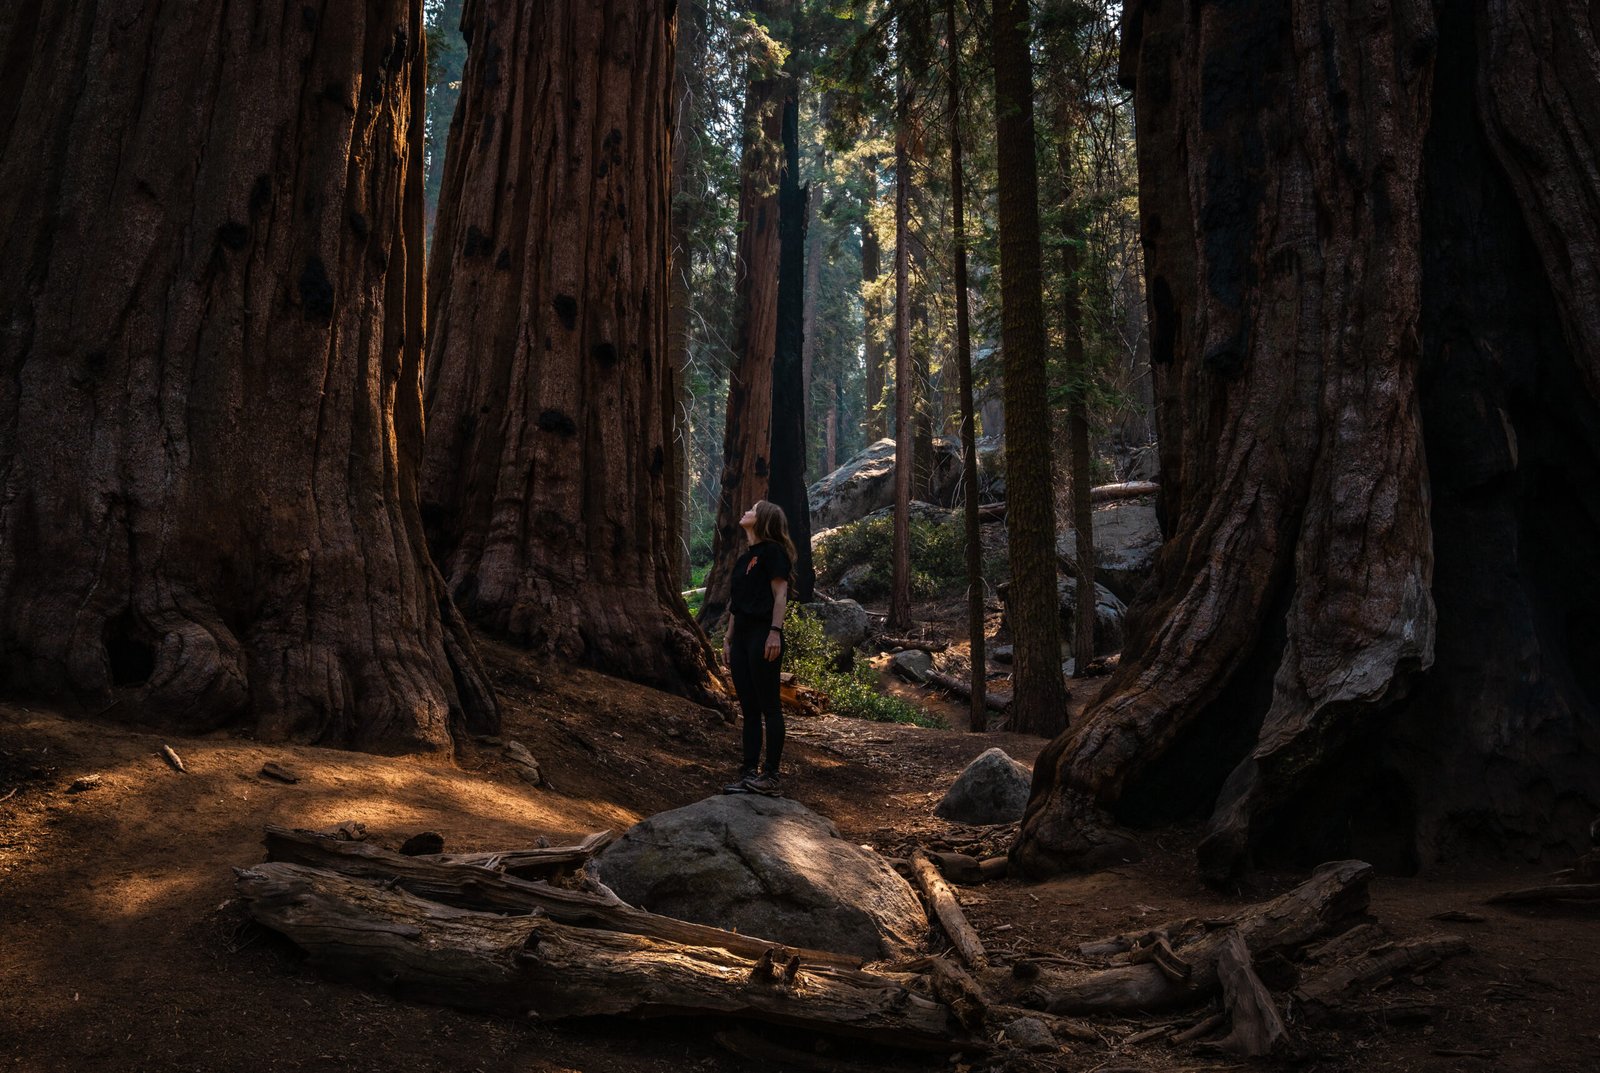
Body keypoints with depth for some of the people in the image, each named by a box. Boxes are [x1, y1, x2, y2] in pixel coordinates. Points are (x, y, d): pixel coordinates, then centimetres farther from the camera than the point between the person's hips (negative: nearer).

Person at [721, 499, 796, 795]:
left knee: (769, 706, -4)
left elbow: (780, 593, -12)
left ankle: (770, 774, -1)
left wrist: (775, 632, -19)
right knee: (749, 709, 9)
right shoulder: (744, 558, 20)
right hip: (741, 636, 9)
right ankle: (748, 773, 11)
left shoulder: (772, 551, -4)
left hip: (762, 634, -9)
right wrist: (728, 639, 18)